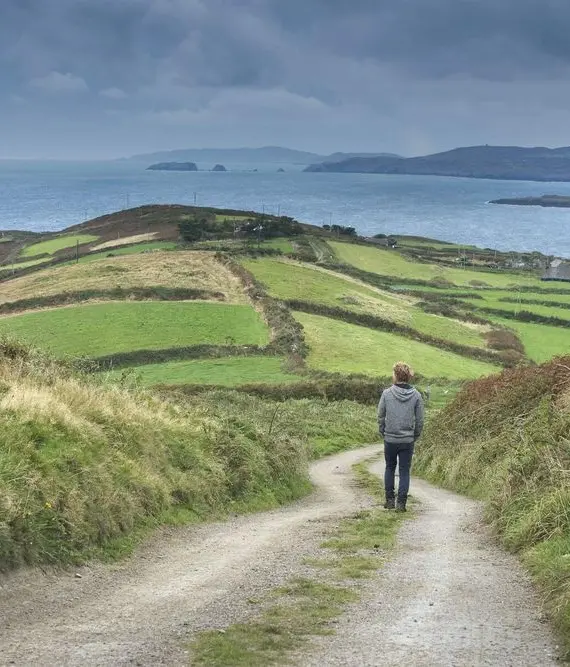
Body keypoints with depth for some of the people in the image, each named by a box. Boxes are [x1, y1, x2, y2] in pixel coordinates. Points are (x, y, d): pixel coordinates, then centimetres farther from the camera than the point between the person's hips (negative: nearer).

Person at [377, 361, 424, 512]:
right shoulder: (416, 395, -6)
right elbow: (419, 420, -1)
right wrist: (415, 436, 12)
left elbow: (381, 416, -2)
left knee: (390, 468, 18)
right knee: (404, 471, 8)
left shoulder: (387, 394, -9)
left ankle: (390, 499, 18)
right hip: (408, 441, 0)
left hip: (390, 439, 0)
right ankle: (401, 503, 4)